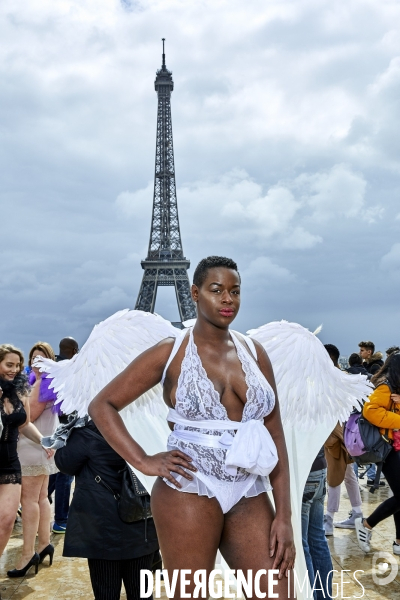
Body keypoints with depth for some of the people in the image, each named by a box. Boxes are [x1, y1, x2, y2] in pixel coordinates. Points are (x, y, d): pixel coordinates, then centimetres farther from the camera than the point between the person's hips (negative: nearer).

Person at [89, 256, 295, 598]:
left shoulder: (255, 353, 7)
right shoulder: (170, 353, -3)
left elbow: (275, 437, 6)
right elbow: (102, 406, 1)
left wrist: (284, 515, 1)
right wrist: (144, 463, -9)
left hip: (251, 498, 4)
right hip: (191, 492, -3)